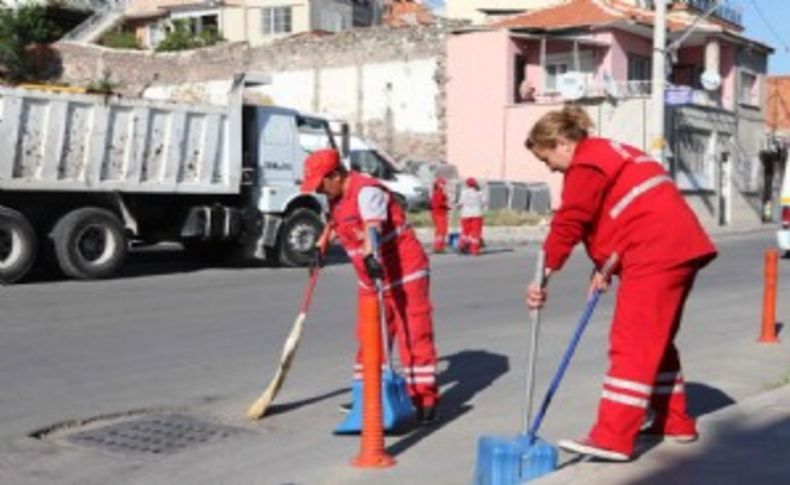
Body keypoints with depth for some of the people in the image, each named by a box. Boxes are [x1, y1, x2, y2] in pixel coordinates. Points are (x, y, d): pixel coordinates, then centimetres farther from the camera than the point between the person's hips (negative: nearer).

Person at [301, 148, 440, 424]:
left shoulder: (366, 190, -22)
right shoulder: (336, 198, 8)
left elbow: (372, 226, -40)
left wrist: (370, 255, -54)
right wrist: (322, 244, 36)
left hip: (405, 273, -9)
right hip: (371, 278, 9)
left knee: (414, 335, -5)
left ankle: (424, 398, 1)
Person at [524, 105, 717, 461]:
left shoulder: (586, 164, -8)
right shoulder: (609, 153, 23)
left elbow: (568, 225, -15)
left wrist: (543, 275, -15)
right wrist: (604, 268, 9)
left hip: (656, 255, -11)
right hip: (681, 247, 11)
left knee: (631, 344, -11)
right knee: (656, 339, 19)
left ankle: (612, 439, -11)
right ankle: (676, 421, 28)